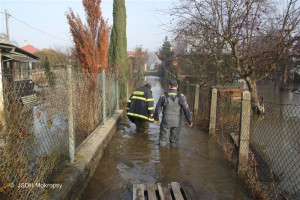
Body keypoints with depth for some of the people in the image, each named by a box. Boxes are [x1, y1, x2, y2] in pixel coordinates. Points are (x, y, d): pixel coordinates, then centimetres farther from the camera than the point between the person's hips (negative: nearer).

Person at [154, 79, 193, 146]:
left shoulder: (164, 96, -11)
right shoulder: (181, 96, -11)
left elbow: (157, 109, -4)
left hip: (166, 121, 0)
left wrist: (156, 118, 12)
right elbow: (186, 110, -10)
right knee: (174, 139, 16)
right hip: (177, 122, 1)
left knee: (163, 138, 18)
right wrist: (190, 121, 2)